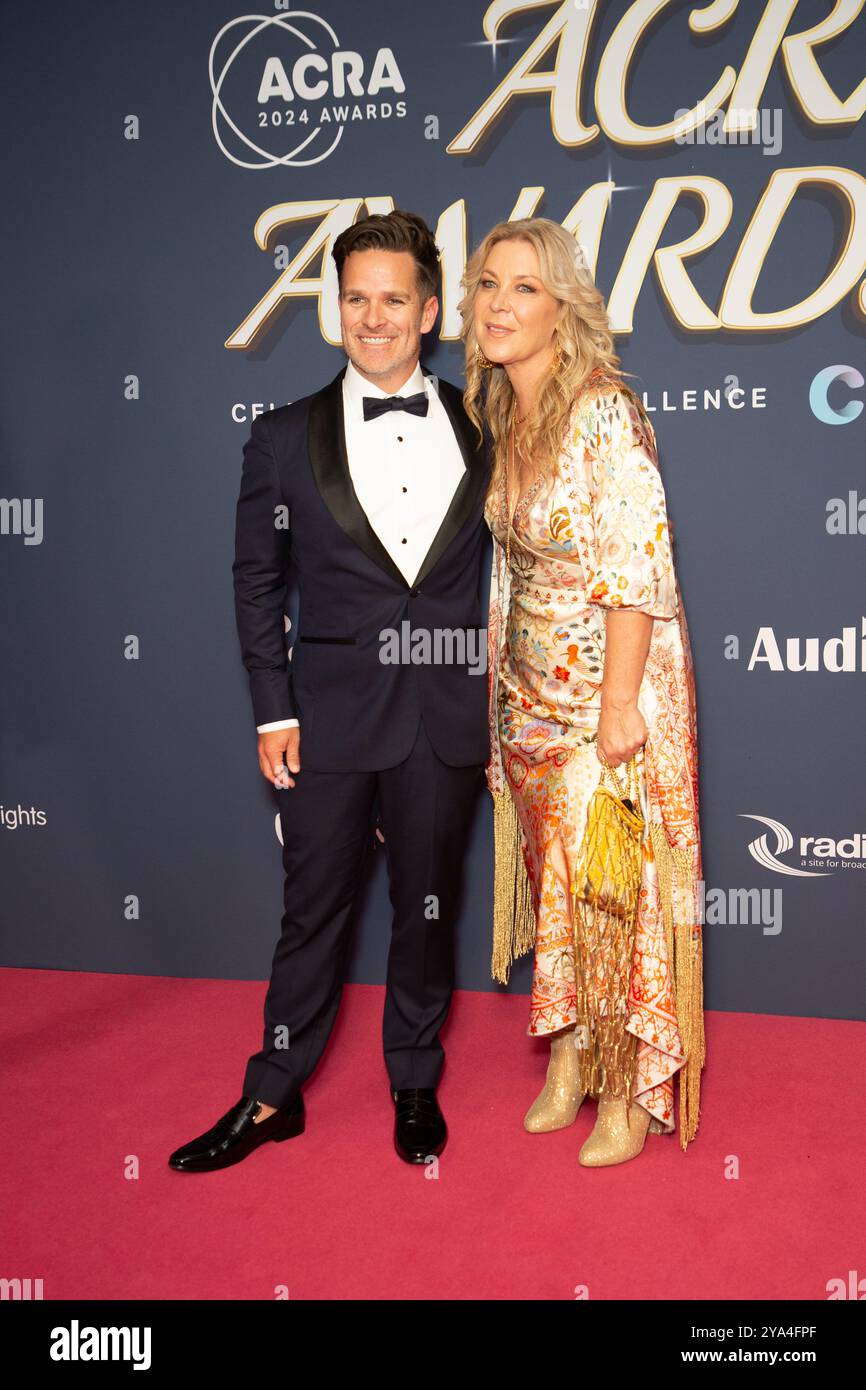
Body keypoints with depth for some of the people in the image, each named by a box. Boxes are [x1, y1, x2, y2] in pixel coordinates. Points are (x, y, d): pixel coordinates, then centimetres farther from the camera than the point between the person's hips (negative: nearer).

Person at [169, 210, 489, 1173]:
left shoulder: (480, 429, 3)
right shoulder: (285, 437, 1)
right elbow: (257, 582, 4)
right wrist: (273, 712, -1)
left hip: (448, 720, 1)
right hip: (332, 718, -1)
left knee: (428, 909, 14)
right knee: (313, 912, 9)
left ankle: (415, 1084, 33)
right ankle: (273, 1095, 27)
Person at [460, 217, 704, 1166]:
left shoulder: (604, 414, -17)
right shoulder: (499, 416, 6)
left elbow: (638, 571, -20)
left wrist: (619, 704, -22)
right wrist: (504, 676, 14)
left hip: (611, 683, -7)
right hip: (531, 687, 7)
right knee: (553, 874, 14)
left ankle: (632, 1092, 18)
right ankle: (569, 1062, 30)